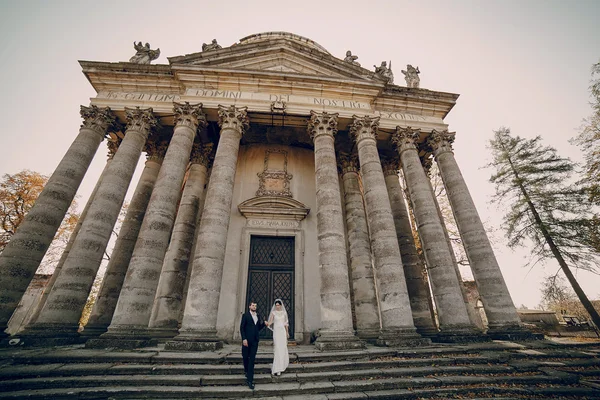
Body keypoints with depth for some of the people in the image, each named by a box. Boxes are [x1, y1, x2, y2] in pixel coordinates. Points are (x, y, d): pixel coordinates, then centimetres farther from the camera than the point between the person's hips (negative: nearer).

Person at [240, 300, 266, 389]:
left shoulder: (258, 316, 11)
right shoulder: (245, 315, -4)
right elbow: (242, 328, -7)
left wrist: (263, 323, -4)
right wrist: (244, 339, -15)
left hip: (255, 341, 3)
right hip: (247, 340, -3)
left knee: (252, 360, 2)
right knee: (245, 357, 10)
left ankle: (250, 379, 6)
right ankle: (246, 370, 40)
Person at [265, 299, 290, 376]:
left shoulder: (284, 312, 6)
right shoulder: (273, 313, -1)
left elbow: (286, 323, 11)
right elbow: (270, 322, -9)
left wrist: (287, 332, 12)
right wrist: (267, 323, -32)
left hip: (283, 331, 2)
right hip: (276, 331, -2)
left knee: (283, 348, 7)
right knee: (277, 349, -6)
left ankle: (283, 363, 31)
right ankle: (277, 368, 1)